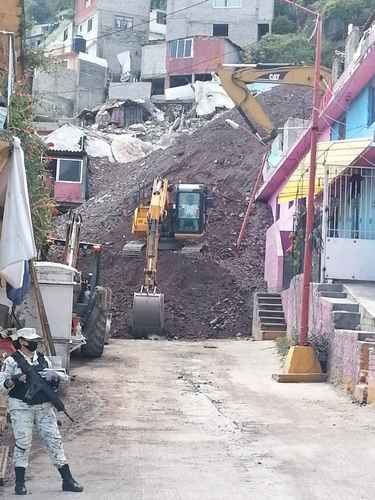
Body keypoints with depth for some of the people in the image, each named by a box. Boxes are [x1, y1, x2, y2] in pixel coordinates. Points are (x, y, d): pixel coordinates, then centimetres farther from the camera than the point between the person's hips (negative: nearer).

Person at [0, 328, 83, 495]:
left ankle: (67, 480, 5)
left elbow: (52, 383, 20)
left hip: (44, 406, 4)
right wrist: (14, 379, -23)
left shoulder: (43, 359, 12)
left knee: (54, 440, 2)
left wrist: (55, 380, -3)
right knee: (23, 443, -4)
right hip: (21, 407, -4)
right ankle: (20, 483, 8)